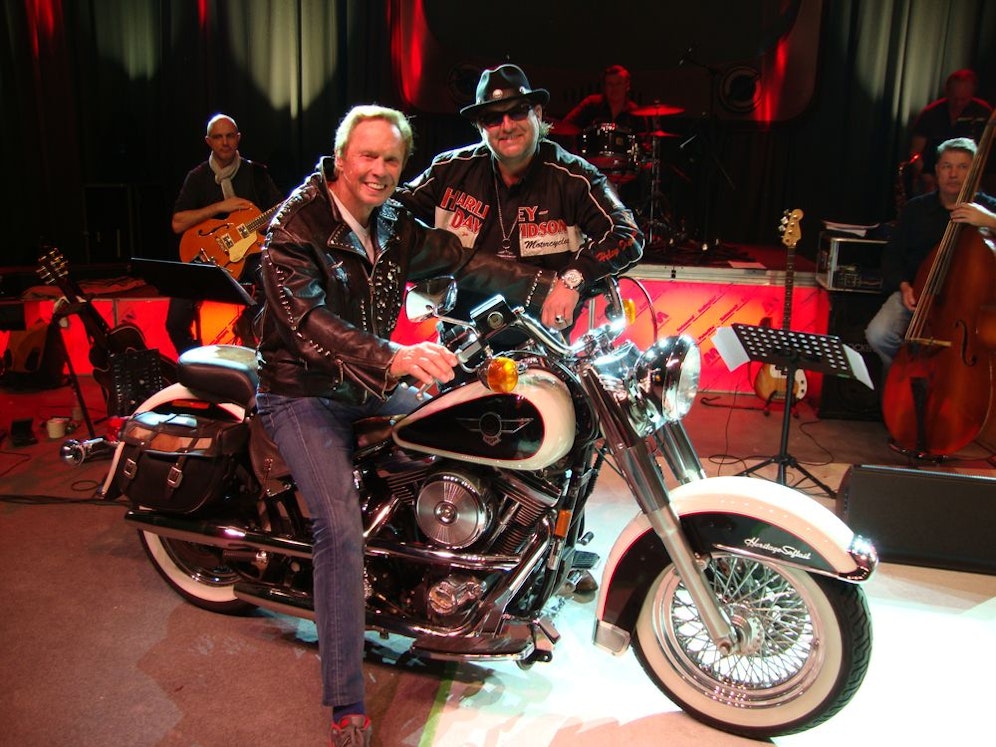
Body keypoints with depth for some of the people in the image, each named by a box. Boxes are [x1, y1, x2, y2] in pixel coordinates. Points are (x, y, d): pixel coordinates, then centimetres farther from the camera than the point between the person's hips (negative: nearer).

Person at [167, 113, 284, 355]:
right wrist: (220, 206, -11)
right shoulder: (197, 177, 7)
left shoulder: (256, 173, 8)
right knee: (176, 321, -18)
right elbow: (178, 224, -3)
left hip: (251, 250, 0)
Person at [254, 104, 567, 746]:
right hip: (304, 392, -7)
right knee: (341, 529, -22)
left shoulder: (396, 227, 5)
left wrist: (541, 287, -14)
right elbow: (309, 321, -32)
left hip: (373, 383, 7)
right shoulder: (295, 226, -17)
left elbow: (461, 260, 1)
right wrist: (392, 358, -48)